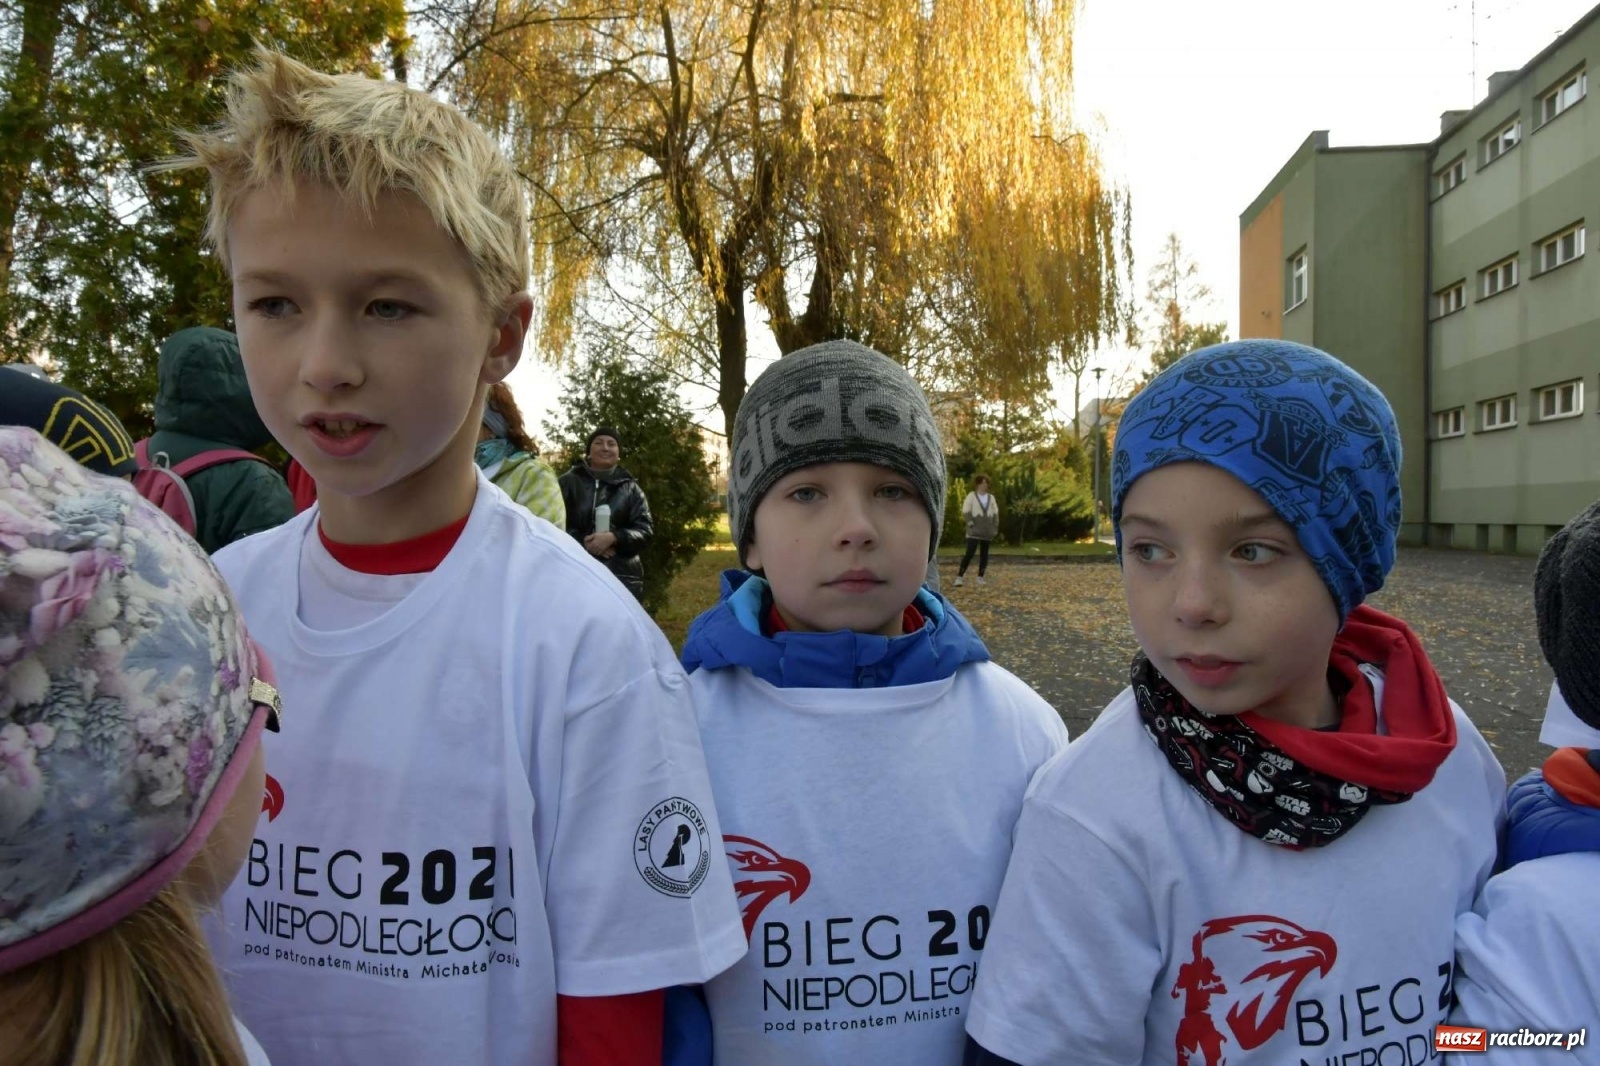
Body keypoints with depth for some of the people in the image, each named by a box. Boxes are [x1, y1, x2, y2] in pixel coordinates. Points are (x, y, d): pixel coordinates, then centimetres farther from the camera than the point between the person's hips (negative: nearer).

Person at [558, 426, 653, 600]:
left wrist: (614, 538, -15)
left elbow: (645, 529, 4)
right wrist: (582, 542, -15)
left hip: (621, 577, 1)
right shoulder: (568, 483, 10)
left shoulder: (630, 488, 13)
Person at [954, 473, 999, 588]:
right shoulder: (971, 496, -1)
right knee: (969, 553, -14)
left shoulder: (991, 498, 12)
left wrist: (995, 528, 7)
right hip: (974, 531, -5)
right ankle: (960, 576, -14)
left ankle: (980, 577, 13)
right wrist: (971, 523, -14)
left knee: (984, 554, 6)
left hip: (987, 531, 5)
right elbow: (965, 511, -6)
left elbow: (995, 513, 15)